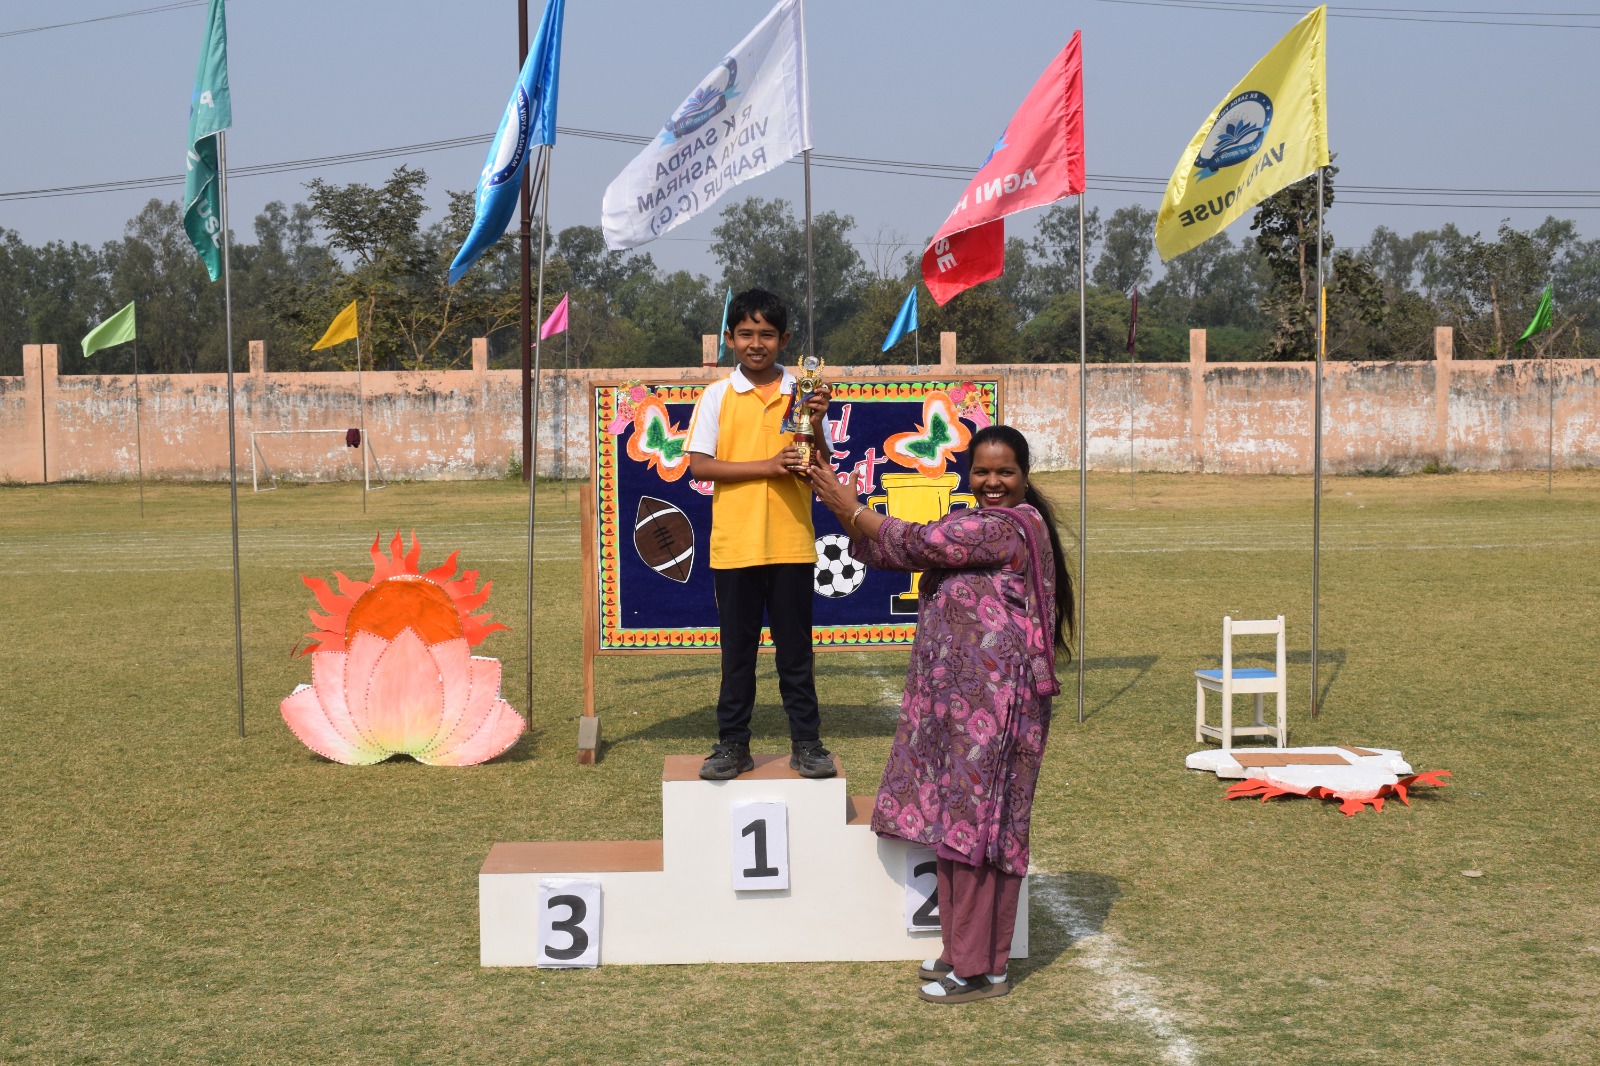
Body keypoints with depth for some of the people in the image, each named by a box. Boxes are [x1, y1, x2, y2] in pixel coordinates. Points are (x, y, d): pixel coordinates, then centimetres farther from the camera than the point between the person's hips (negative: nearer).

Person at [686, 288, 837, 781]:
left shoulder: (802, 395, 5)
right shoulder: (717, 396, 1)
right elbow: (699, 466, -7)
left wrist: (815, 424, -15)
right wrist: (767, 466, -14)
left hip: (792, 543, 1)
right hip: (734, 545, -1)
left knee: (795, 649, 7)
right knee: (737, 651, 7)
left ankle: (806, 742, 15)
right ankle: (733, 744, 16)